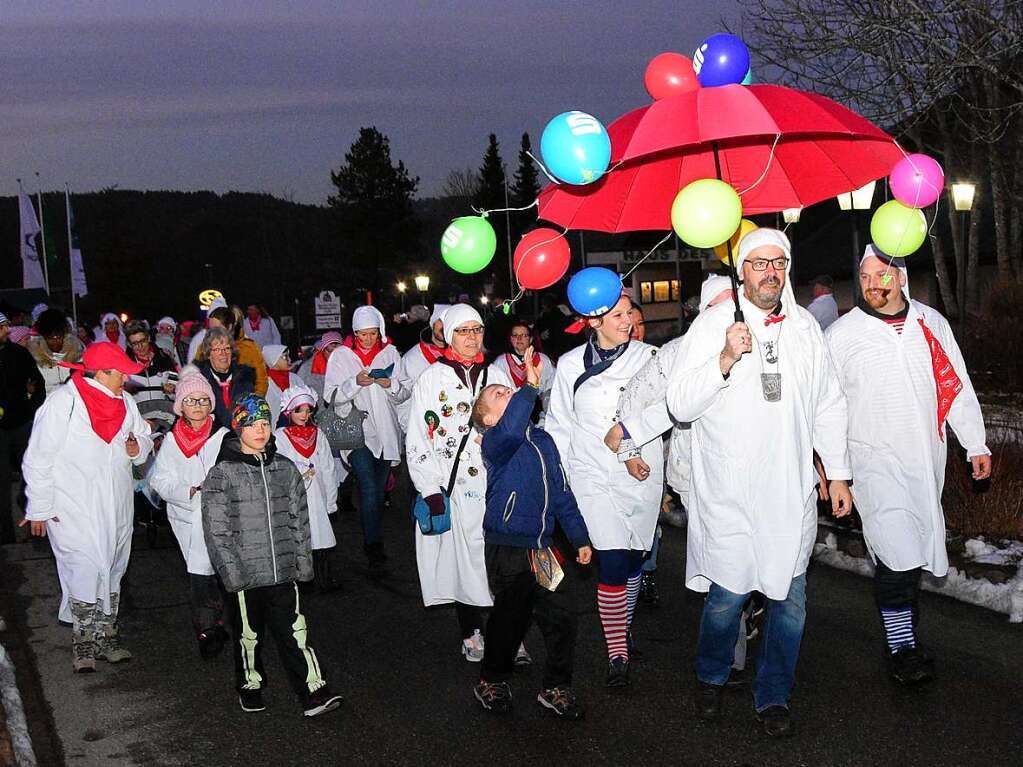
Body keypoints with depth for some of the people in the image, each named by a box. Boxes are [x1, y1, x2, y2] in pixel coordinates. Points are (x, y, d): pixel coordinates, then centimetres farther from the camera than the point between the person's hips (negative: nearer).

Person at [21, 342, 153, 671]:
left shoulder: (125, 401, 6)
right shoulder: (62, 402, -13)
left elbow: (144, 436, 21)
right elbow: (39, 458, -10)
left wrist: (137, 447, -5)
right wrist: (39, 508, -8)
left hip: (116, 507, 7)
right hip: (74, 507, -7)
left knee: (112, 570, 14)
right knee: (85, 572, -9)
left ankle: (106, 636, 28)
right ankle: (83, 643, 7)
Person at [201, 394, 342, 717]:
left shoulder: (285, 469, 6)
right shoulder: (222, 474, -6)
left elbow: (299, 520, 10)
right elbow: (216, 531, -8)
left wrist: (303, 563, 7)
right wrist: (233, 572, -13)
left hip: (284, 572, 3)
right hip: (245, 576, -2)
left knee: (294, 632, 3)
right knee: (249, 635, 12)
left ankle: (313, 692, 5)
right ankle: (250, 687, 31)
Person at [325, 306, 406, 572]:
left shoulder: (390, 353, 8)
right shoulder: (341, 356, 2)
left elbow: (405, 393, 9)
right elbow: (330, 395, -3)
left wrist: (391, 384, -13)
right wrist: (355, 382, -18)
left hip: (386, 431, 3)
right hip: (357, 430, -3)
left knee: (379, 489, 11)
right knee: (369, 489, -15)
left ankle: (371, 541, 28)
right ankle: (374, 550, -13)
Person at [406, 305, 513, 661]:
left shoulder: (497, 377, 11)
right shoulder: (431, 379, 0)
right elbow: (417, 440, -3)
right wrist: (431, 491, -9)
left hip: (496, 486, 2)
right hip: (453, 490, -2)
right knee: (463, 559, 4)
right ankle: (471, 632, 19)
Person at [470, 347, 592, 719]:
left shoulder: (543, 440, 15)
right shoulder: (494, 444, -8)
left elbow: (561, 492, 19)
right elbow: (510, 430, -35)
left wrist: (579, 536, 19)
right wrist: (531, 385, -36)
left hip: (542, 548, 6)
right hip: (507, 548, -6)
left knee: (560, 619, 5)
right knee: (511, 616, 0)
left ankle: (556, 688, 23)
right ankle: (492, 682, 24)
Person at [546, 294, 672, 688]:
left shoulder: (648, 356, 1)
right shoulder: (570, 364, 3)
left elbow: (666, 408, -13)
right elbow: (559, 427, 10)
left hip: (642, 475, 1)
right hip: (594, 476, -1)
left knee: (633, 559, 10)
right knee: (612, 564, -10)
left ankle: (622, 625, 35)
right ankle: (617, 653, 0)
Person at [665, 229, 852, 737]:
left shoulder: (804, 327, 9)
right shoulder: (713, 323, -4)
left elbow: (827, 405, 17)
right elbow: (680, 404, -10)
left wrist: (838, 473, 15)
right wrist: (726, 359, -22)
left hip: (791, 493, 4)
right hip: (729, 496, -3)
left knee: (790, 600, 7)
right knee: (726, 596, 2)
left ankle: (773, 696, 27)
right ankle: (711, 677, 31)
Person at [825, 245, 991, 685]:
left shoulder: (931, 323, 8)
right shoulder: (841, 334, -2)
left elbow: (957, 387, 12)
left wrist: (976, 445, 11)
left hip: (926, 459, 4)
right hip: (874, 459, -4)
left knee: (915, 550, 12)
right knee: (897, 551, -15)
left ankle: (906, 636, 27)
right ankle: (901, 648, -5)